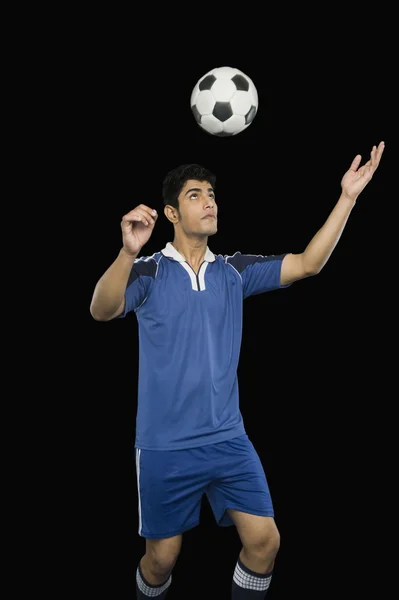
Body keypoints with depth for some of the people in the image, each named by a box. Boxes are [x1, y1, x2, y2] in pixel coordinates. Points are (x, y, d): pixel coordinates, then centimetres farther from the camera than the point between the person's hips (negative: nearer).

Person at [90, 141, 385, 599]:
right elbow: (101, 311, -24)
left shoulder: (234, 271, 5)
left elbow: (307, 264, 0)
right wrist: (127, 253, -43)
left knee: (264, 541, 1)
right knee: (163, 556, 7)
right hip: (165, 446, -3)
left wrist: (347, 197, -8)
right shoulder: (149, 271, -7)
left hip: (228, 440, 4)